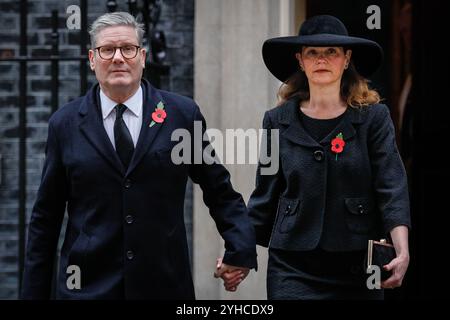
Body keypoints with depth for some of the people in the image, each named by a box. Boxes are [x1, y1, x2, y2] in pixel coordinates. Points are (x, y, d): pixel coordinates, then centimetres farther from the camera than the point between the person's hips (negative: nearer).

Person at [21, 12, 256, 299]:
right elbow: (46, 218, 6)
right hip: (88, 285, 0)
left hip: (165, 284, 0)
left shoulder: (183, 114, 2)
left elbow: (219, 191, 8)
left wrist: (241, 250, -6)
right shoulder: (65, 124, 4)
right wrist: (35, 291, 4)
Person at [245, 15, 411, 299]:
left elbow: (393, 190, -6)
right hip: (293, 268, 1)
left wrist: (403, 252, -20)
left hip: (358, 267, 0)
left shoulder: (374, 117, 1)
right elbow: (265, 197, 10)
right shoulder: (278, 121, 6)